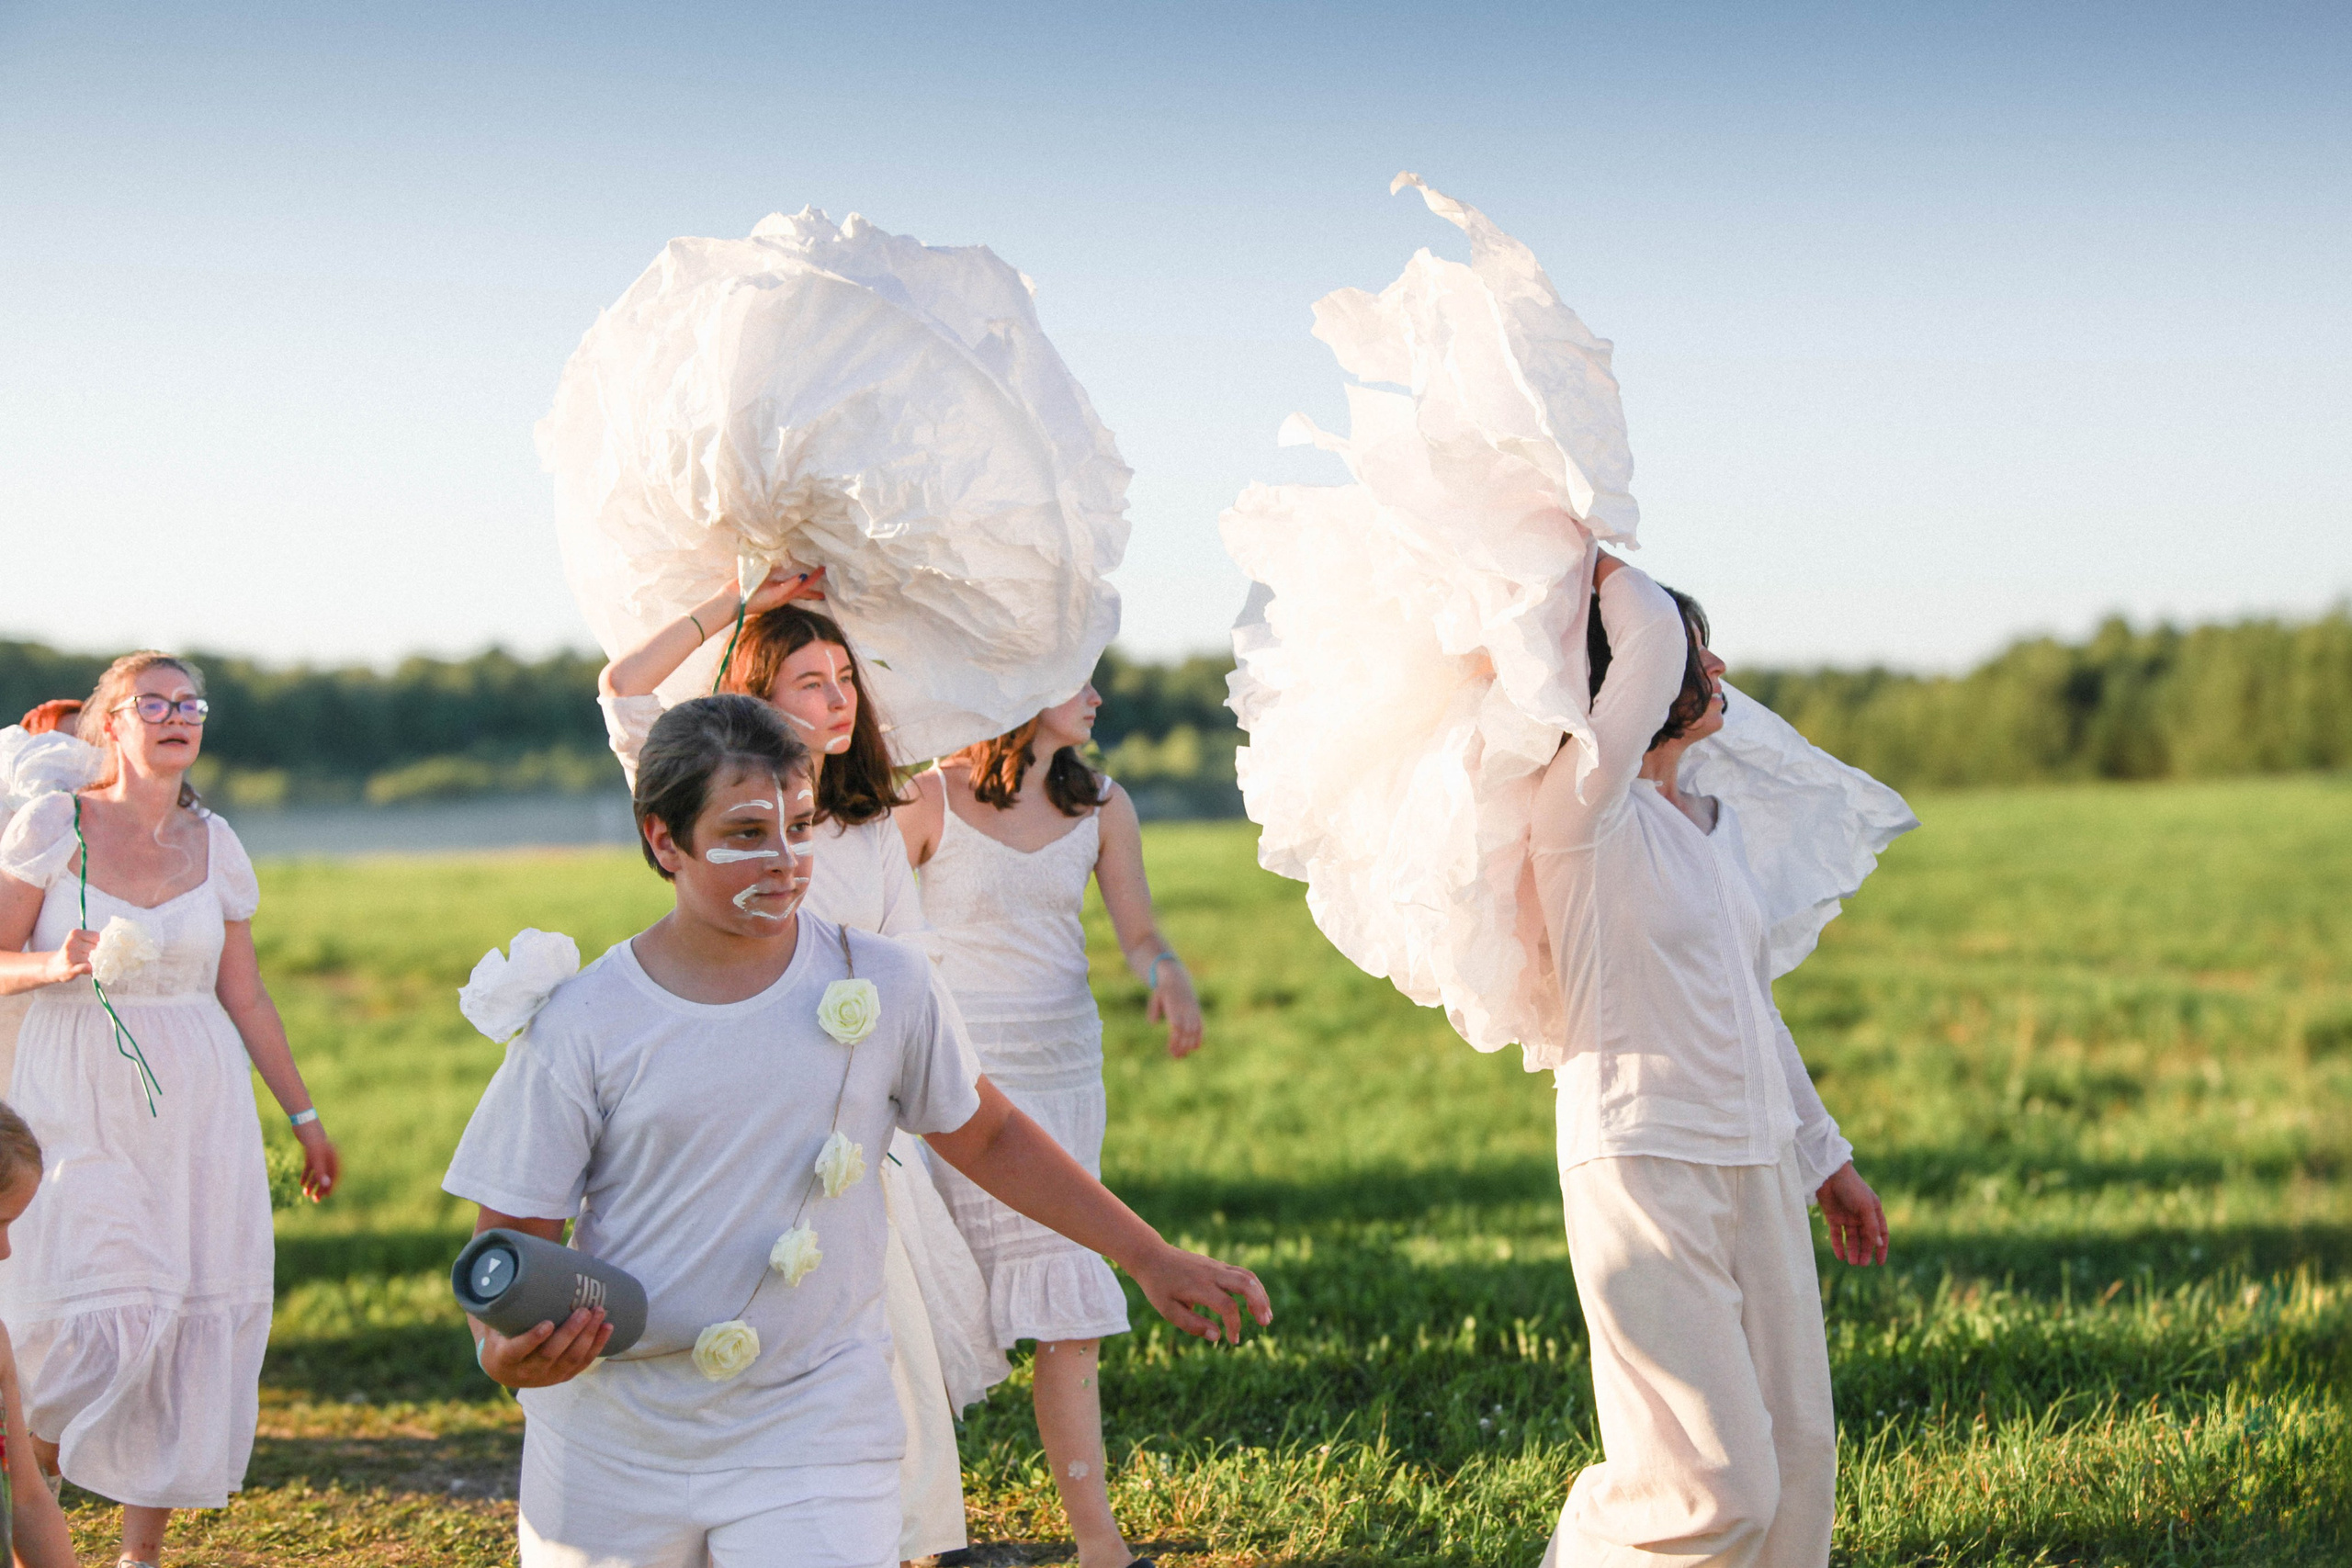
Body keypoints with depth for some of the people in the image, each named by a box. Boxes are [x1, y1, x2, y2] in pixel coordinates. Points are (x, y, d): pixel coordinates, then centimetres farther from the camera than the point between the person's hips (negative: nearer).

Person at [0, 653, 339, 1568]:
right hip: (77, 1105, -3)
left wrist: (303, 1115, 14)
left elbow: (244, 996, 13)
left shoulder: (214, 844, 8)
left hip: (198, 1105, 3)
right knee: (98, 1320, -13)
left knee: (194, 1317, 0)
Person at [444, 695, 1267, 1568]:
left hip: (811, 1438, 0)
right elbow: (516, 1228, -4)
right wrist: (505, 1351, -25)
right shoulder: (582, 1027, -7)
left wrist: (1149, 1258, 15)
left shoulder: (883, 987, -1)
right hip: (611, 1451, 0)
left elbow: (985, 1138, 13)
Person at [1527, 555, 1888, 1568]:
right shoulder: (1583, 811, -9)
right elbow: (1651, 637, -20)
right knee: (1713, 1485, -12)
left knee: (1795, 1455, 6)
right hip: (1641, 1167, -8)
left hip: (1758, 1169, 8)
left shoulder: (1715, 827, 16)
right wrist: (1603, 570, 0)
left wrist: (1825, 1158, 26)